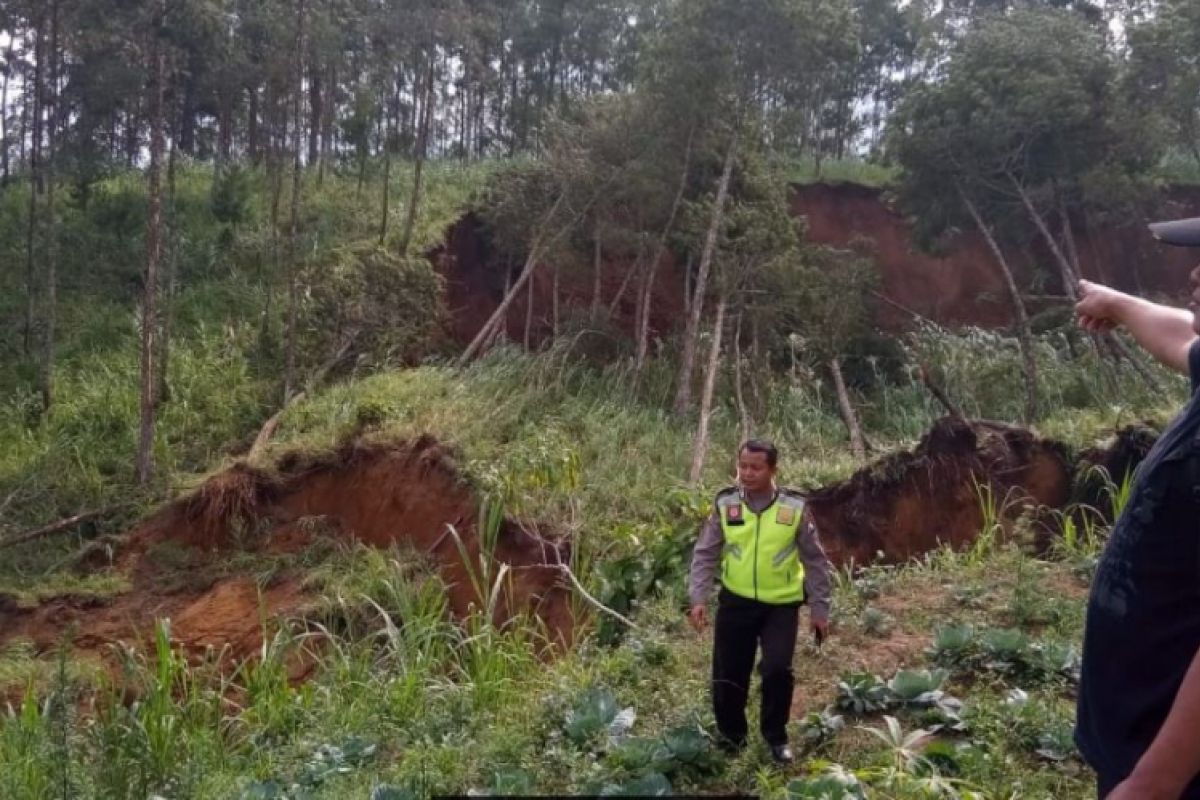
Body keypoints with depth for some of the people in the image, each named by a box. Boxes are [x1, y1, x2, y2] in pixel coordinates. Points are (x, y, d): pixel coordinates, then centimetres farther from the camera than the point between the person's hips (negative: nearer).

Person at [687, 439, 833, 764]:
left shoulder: (794, 507, -7)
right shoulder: (725, 504, -5)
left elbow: (815, 560, 1)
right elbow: (705, 555, -2)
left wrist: (820, 608, 1)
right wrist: (698, 598, -12)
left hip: (781, 605, -1)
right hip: (735, 602, 2)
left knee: (778, 670, -13)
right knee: (728, 676, 6)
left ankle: (776, 736, 13)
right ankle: (731, 737, 31)